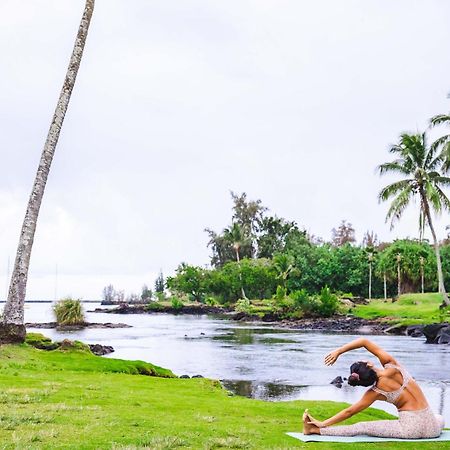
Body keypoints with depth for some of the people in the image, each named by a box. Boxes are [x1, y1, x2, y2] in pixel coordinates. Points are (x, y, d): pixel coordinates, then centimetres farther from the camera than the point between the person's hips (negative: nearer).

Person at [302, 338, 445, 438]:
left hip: (410, 428, -3)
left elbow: (349, 412, -1)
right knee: (440, 418, 42)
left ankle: (315, 430, -2)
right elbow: (364, 341, -2)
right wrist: (338, 351, -2)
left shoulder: (375, 393, -7)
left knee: (361, 428, 2)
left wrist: (323, 423, 7)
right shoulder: (391, 365, -4)